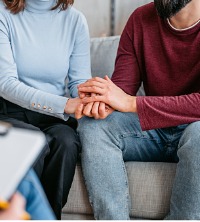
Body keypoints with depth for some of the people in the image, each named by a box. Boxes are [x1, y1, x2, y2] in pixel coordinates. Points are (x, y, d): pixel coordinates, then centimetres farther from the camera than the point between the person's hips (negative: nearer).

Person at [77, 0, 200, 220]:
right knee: (92, 126, -20)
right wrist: (104, 103, -26)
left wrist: (131, 103, -30)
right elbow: (122, 84, -2)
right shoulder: (141, 19, 1)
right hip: (153, 128, 4)